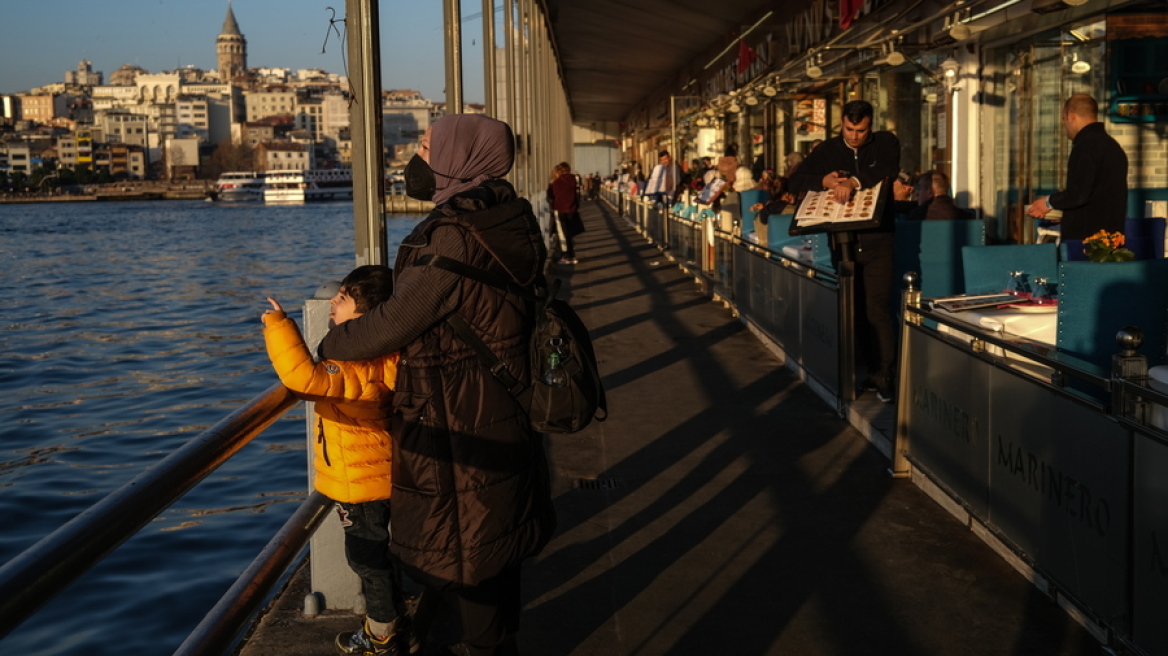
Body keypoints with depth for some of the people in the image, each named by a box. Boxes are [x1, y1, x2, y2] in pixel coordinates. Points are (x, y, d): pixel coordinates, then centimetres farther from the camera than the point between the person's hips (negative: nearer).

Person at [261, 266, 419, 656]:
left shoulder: (361, 368, -28)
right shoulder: (370, 355, 4)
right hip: (365, 478, 10)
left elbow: (305, 378, -40)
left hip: (363, 482, -10)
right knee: (373, 554, 22)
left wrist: (278, 327, -34)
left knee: (367, 558, 7)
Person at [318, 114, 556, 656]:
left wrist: (331, 343, -3)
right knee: (493, 538, 23)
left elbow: (397, 322, -20)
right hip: (501, 410, 9)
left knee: (467, 549, 7)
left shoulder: (456, 233, -24)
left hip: (460, 424, -9)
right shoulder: (502, 216, 6)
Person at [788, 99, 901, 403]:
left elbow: (889, 170, -20)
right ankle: (872, 371, 19)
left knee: (878, 310, -10)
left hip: (878, 242, -3)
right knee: (855, 310, 8)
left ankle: (885, 377, -4)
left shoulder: (886, 142, 0)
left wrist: (854, 181, -31)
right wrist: (822, 180, -17)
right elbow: (794, 181, 1)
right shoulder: (827, 150, 6)